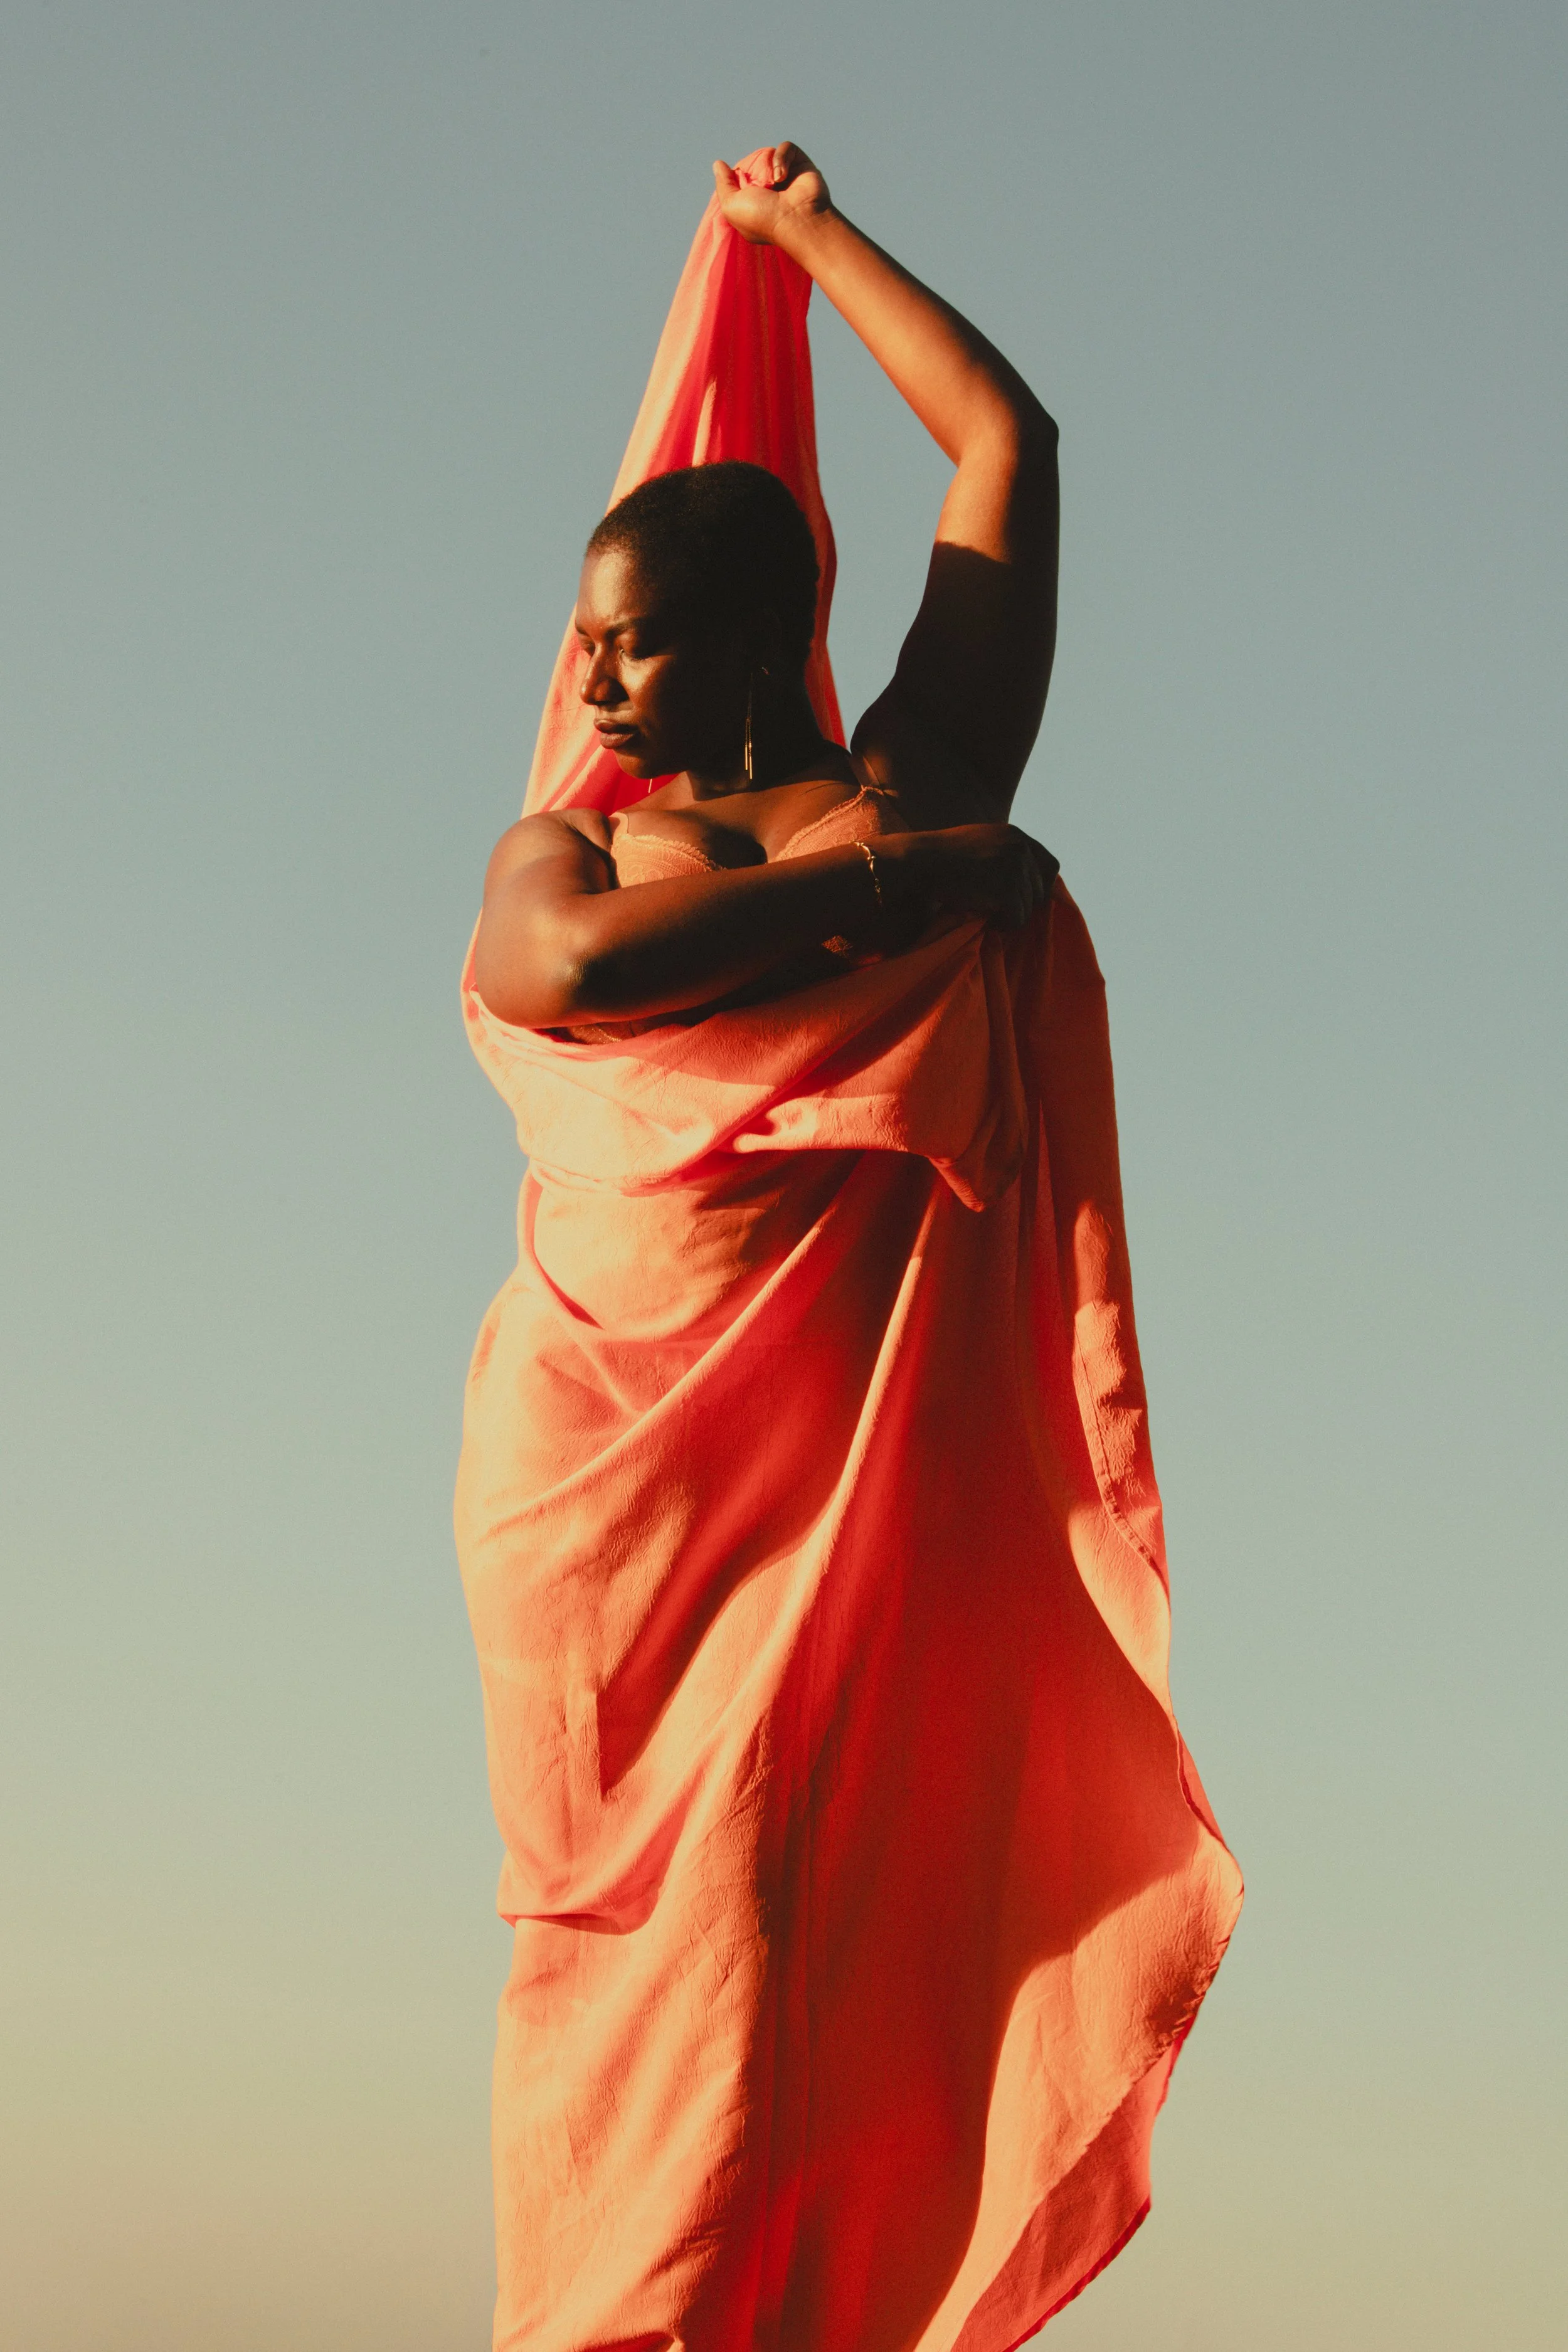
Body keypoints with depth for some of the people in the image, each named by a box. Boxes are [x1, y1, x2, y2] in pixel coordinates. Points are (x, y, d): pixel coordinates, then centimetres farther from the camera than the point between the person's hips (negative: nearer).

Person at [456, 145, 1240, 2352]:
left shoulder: (918, 788, 9)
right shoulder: (566, 843, 12)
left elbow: (1007, 444, 10)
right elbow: (572, 962, -11)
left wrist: (812, 229, 21)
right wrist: (868, 882, -6)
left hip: (855, 1450, 0)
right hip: (605, 1438, 0)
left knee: (798, 1890, -6)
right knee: (630, 1907, -1)